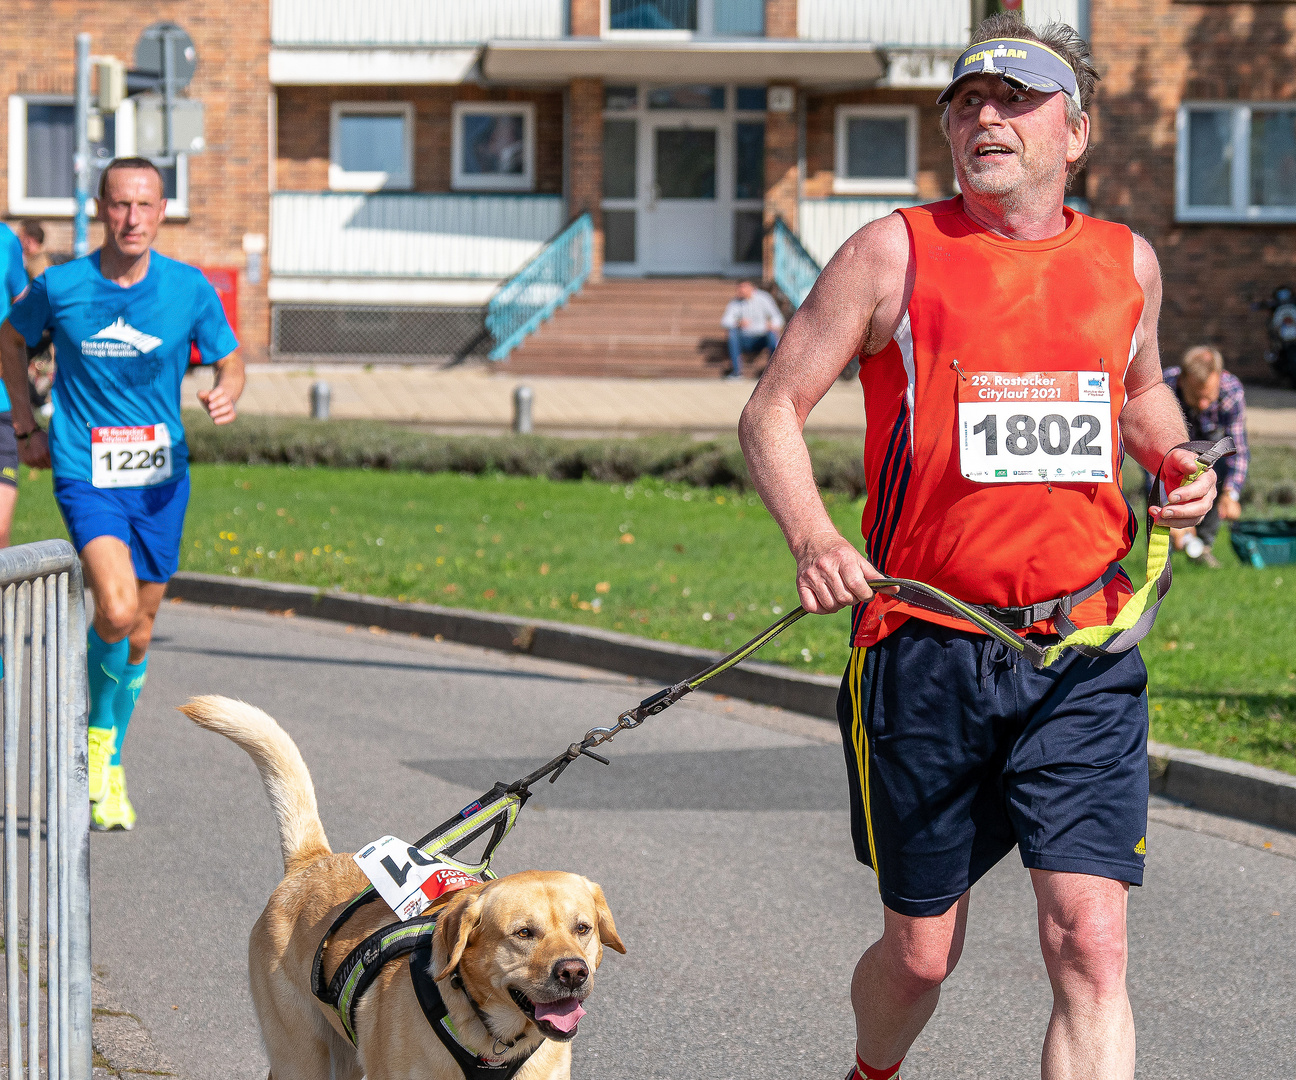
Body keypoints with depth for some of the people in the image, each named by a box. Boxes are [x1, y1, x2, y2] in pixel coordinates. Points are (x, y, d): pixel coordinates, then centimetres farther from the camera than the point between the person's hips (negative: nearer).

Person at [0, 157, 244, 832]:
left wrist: (226, 394, -15)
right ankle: (99, 736, 4)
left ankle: (110, 766, 32)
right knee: (116, 610, -24)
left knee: (139, 631, 11)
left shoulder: (189, 289, -4)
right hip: (85, 474, -3)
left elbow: (230, 361, 8)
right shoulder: (59, 287, -7)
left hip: (161, 476, 3)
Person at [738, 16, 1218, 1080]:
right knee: (921, 953, 10)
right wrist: (814, 538, -17)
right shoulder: (895, 253, -2)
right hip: (929, 648, -2)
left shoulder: (1126, 262, 9)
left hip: (1084, 647, 2)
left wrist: (1174, 461, 7)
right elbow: (773, 409, 1)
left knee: (1091, 945, -13)